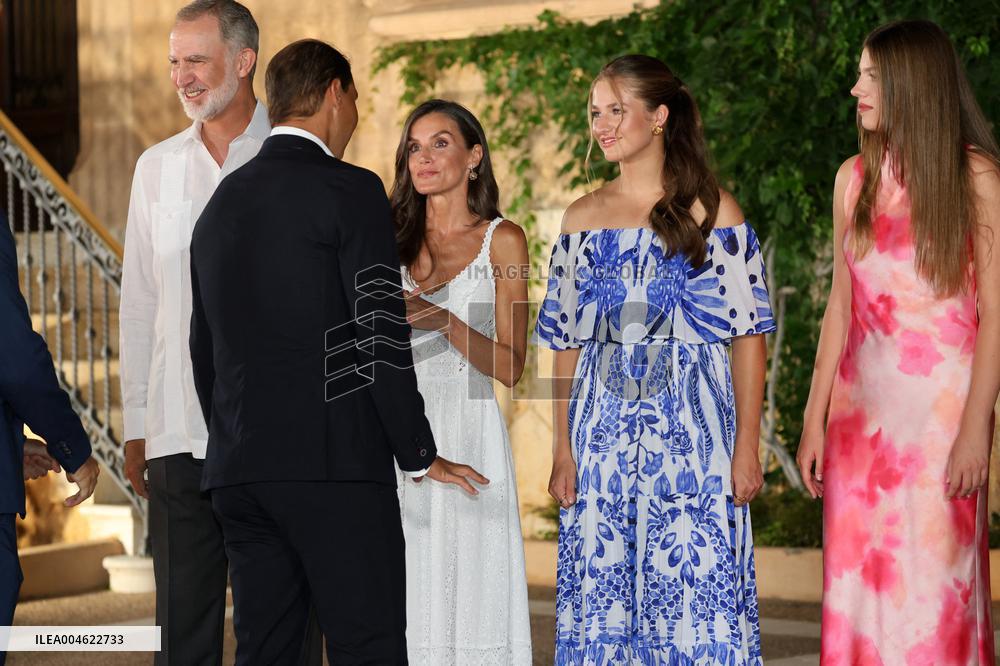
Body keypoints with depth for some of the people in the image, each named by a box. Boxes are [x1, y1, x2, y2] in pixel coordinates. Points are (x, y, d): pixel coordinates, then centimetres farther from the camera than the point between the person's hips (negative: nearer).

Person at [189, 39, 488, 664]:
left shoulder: (220, 204, 16)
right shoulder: (351, 191, -6)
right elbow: (381, 338, -11)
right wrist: (420, 453, -2)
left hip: (237, 472, 7)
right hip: (335, 466, -7)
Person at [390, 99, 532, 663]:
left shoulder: (502, 241, 4)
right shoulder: (395, 241, 13)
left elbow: (510, 366, -2)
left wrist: (442, 321, -15)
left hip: (466, 437, -3)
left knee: (469, 590, -6)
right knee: (408, 595, 0)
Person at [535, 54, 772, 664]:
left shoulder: (713, 211, 1)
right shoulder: (583, 219, 10)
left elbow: (749, 335, -1)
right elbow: (566, 342, 10)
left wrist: (747, 447, -8)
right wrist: (563, 449, 3)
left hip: (692, 428, -3)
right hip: (605, 427, 3)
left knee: (696, 593, -4)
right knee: (604, 599, 3)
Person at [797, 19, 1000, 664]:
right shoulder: (855, 178, 10)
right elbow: (841, 304, 12)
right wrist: (816, 418, 7)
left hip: (943, 403, -5)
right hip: (863, 407, 5)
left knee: (935, 583, -3)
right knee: (859, 581, 4)